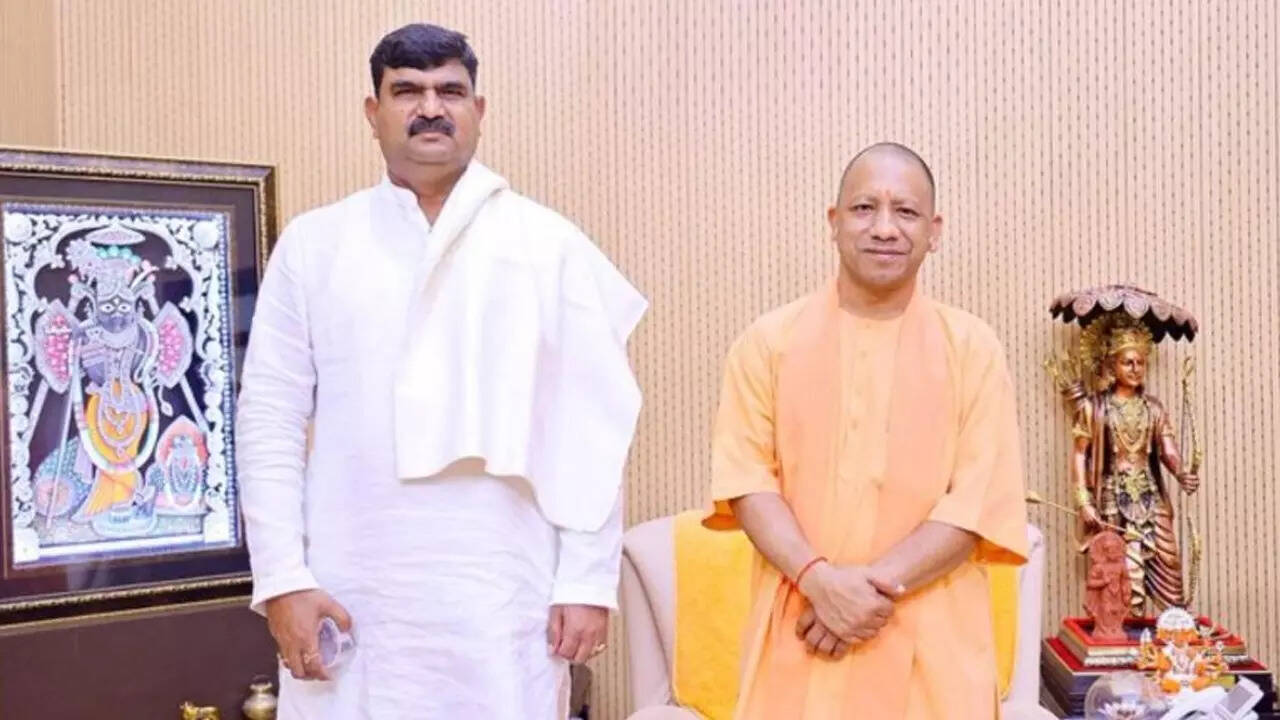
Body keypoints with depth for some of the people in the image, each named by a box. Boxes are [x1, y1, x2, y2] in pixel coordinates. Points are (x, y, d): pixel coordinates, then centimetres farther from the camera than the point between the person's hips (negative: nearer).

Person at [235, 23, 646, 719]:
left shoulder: (550, 244, 3)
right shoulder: (313, 244, 6)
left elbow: (592, 427, 1)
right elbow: (269, 420, 4)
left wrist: (588, 581, -4)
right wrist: (282, 579, -4)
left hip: (504, 601, -1)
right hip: (351, 601, 1)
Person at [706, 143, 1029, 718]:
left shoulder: (973, 347, 3)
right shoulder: (768, 341, 5)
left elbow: (982, 500, -4)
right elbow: (745, 478, -2)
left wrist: (877, 583, -14)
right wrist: (819, 580, -16)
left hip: (929, 643, 0)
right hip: (799, 632, 0)